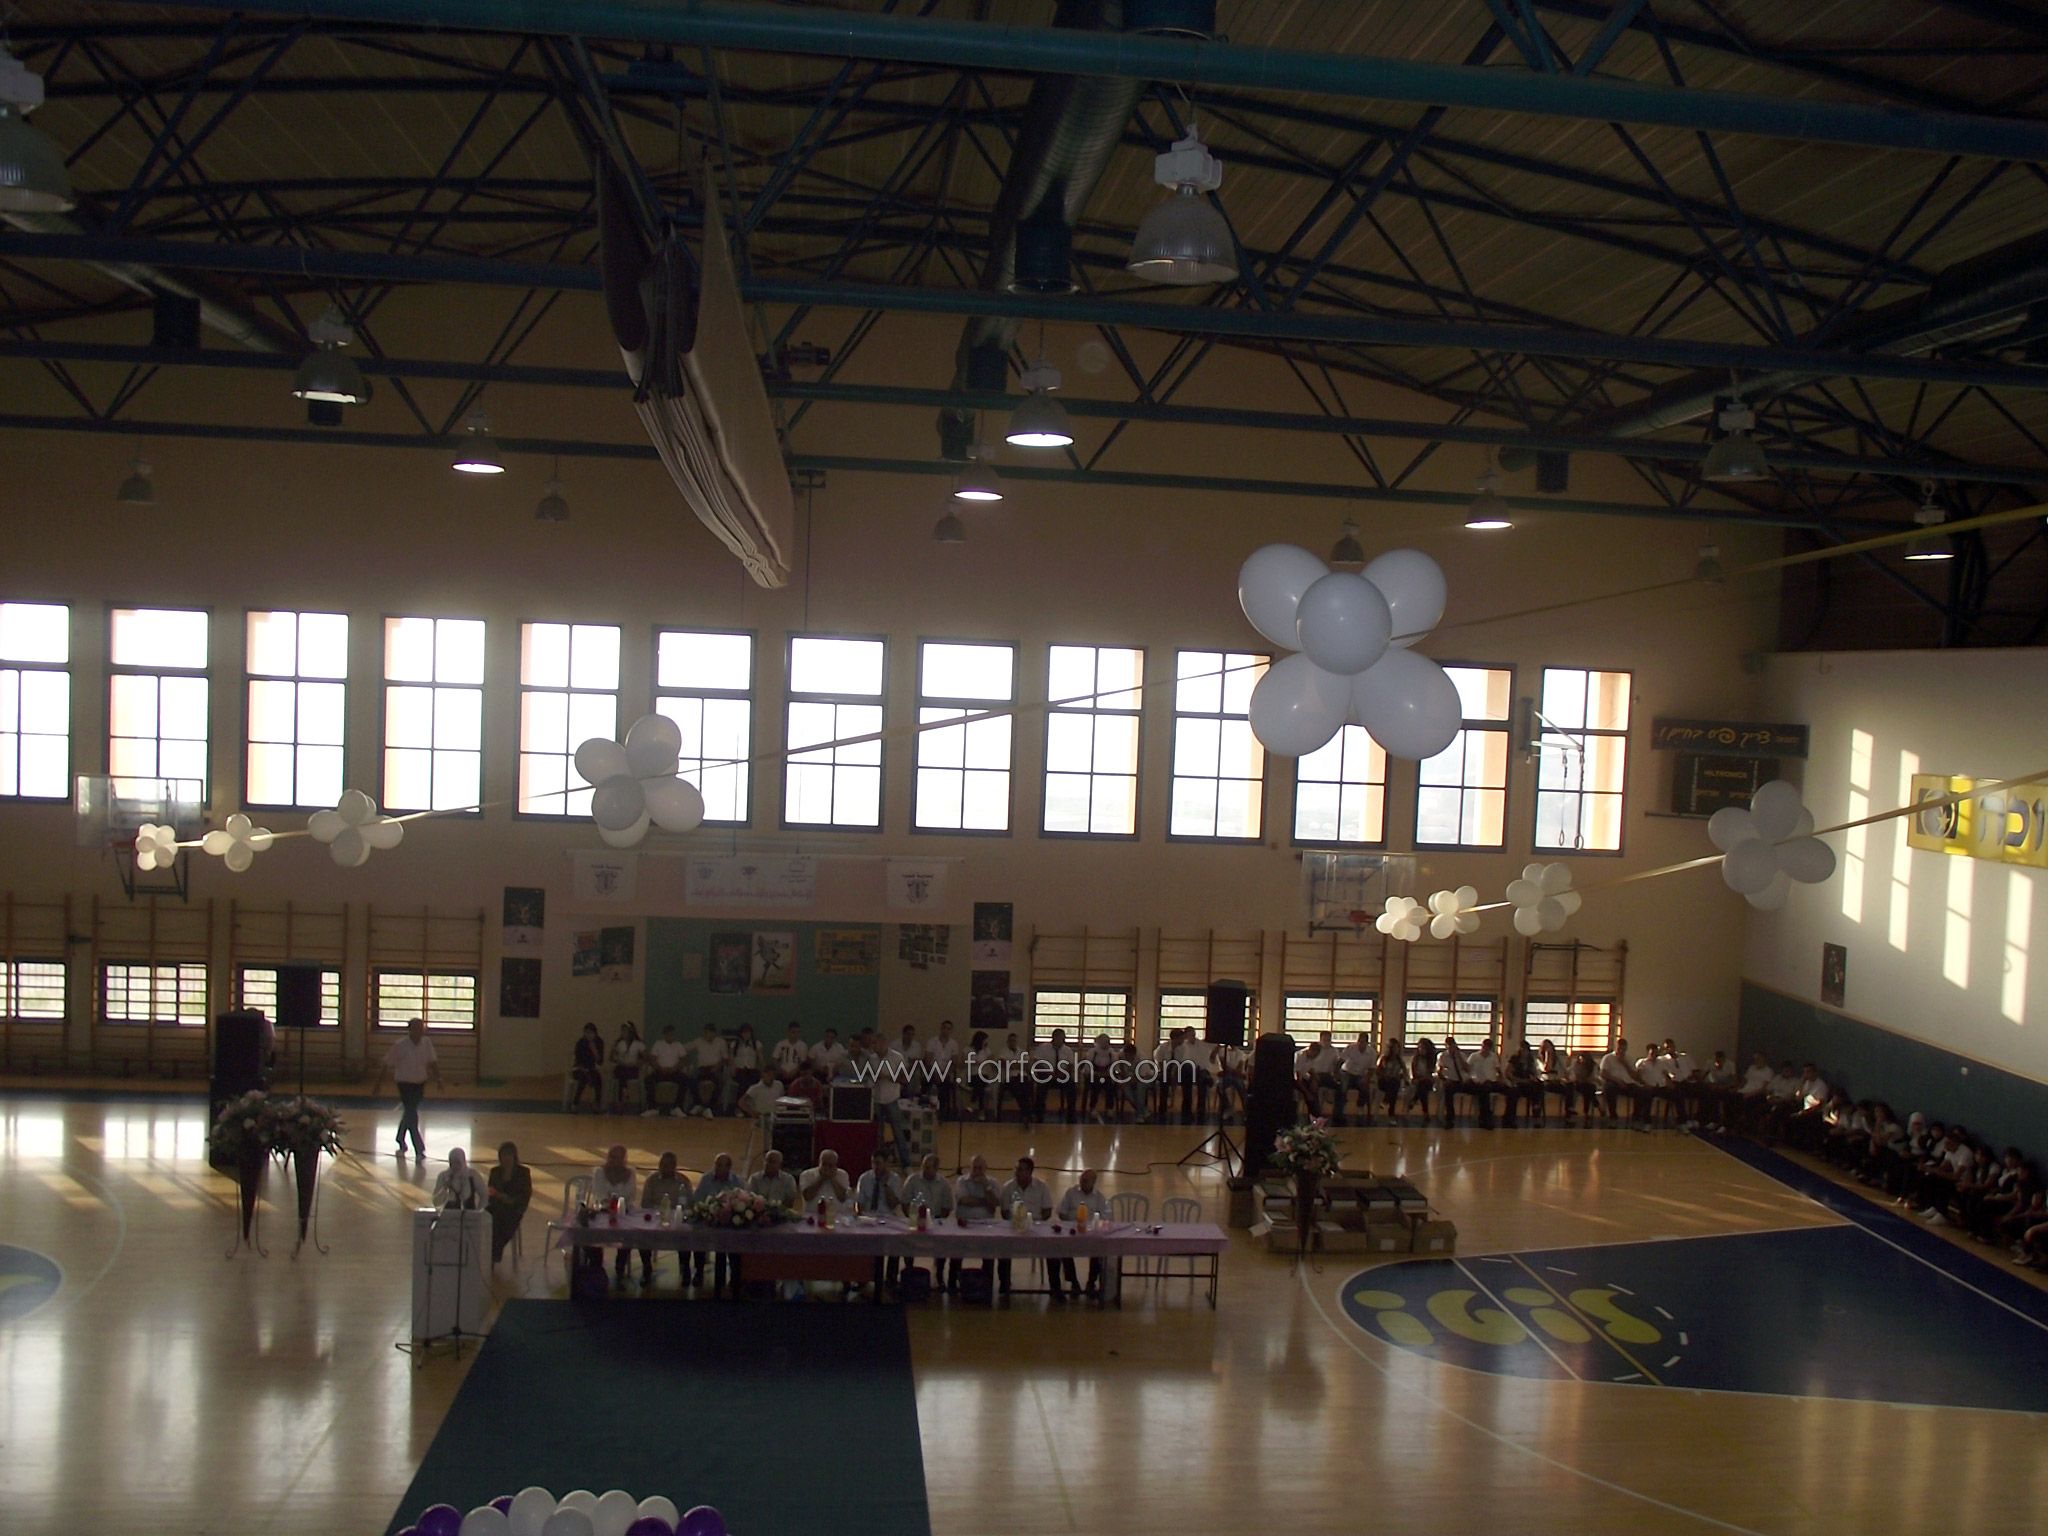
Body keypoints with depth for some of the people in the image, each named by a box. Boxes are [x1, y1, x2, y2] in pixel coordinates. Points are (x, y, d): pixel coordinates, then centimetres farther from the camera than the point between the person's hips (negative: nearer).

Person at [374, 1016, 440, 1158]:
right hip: (405, 1083, -5)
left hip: (420, 1083, 5)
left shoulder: (426, 1043, -4)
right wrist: (380, 1082, -5)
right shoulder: (399, 1045, -16)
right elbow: (388, 1065, -9)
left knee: (409, 1114, 19)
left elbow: (432, 1062, 8)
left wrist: (437, 1078, 2)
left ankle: (401, 1142, 39)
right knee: (412, 1116, -11)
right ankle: (419, 1150, -11)